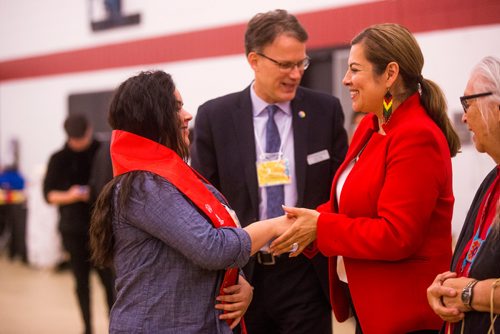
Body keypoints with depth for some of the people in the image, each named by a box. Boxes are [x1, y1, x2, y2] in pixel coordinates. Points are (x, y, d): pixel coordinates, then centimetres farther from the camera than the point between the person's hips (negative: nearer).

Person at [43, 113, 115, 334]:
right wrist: (69, 196, -15)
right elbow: (49, 194, 4)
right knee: (81, 282, 6)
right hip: (73, 230, 2)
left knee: (109, 280, -7)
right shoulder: (59, 159, 5)